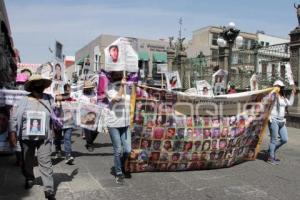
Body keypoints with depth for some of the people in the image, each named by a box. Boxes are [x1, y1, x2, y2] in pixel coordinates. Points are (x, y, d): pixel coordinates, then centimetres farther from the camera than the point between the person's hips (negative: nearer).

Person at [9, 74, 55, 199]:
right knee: (27, 162, 19)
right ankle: (29, 179, 46)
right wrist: (12, 133, -5)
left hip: (43, 138, -1)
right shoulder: (23, 101, -3)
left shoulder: (49, 99, 1)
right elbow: (14, 118, -1)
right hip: (26, 138, 1)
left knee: (45, 163, -5)